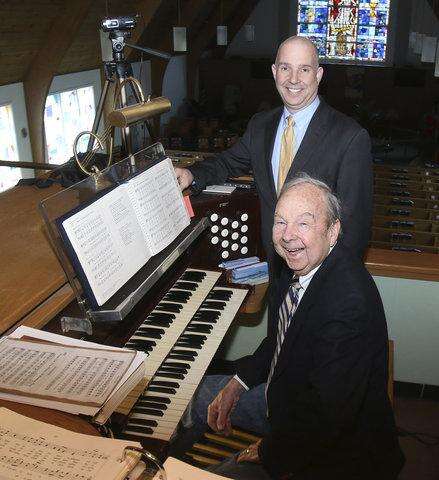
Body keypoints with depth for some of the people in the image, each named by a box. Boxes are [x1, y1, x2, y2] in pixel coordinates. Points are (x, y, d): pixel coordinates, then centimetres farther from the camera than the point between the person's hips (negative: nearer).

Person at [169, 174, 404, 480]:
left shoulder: (348, 306, -37)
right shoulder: (304, 264, -8)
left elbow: (326, 417, -33)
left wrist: (269, 455, -18)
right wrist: (239, 382, 1)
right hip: (285, 392, 8)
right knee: (203, 393, 17)